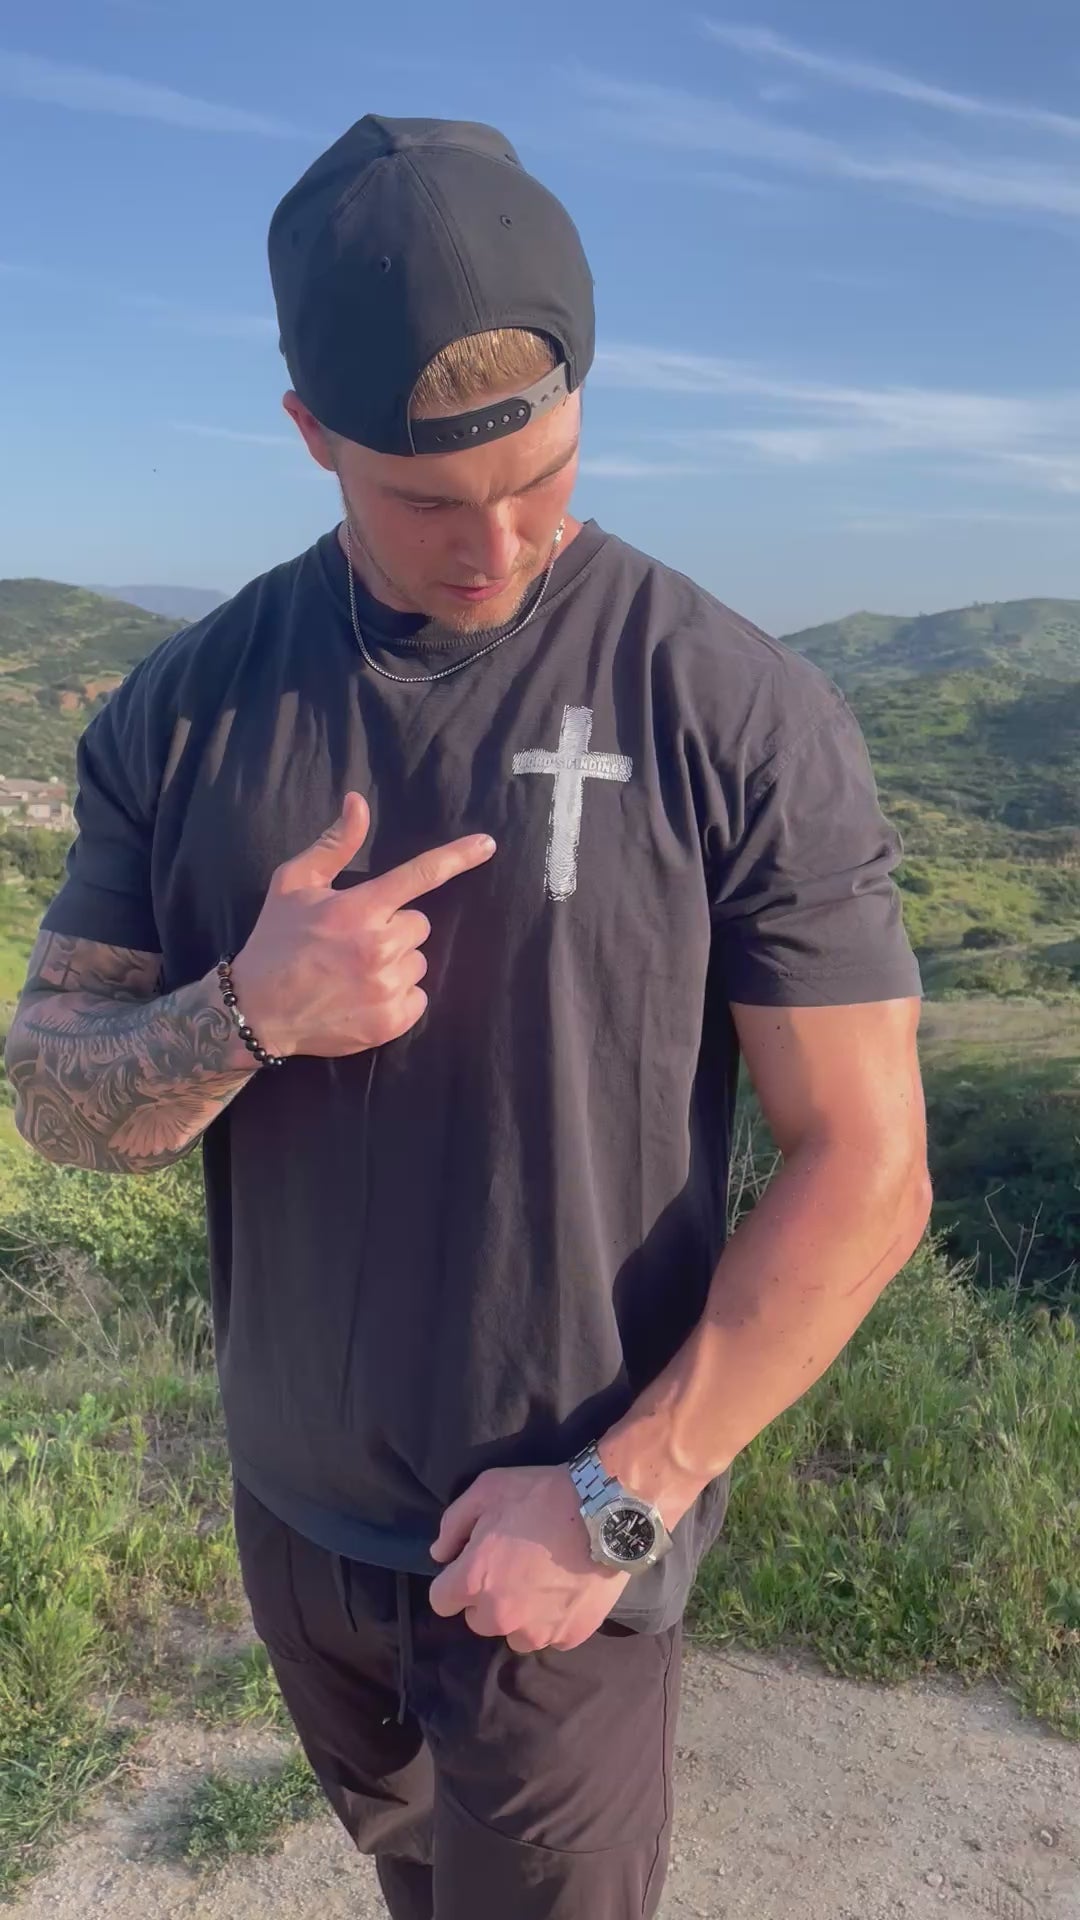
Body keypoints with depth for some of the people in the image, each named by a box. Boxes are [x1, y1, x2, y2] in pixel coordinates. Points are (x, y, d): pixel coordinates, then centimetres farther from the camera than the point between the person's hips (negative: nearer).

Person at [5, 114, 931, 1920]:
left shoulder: (743, 718, -18)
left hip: (571, 1525, -4)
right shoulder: (185, 709, -7)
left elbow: (864, 1168, -16)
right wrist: (242, 1017, -26)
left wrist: (617, 1496, -18)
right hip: (291, 1501, 5)